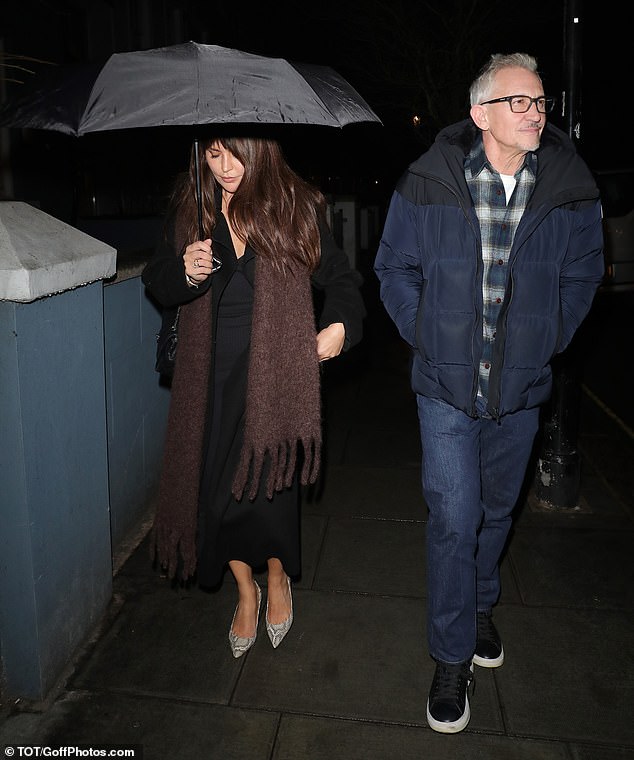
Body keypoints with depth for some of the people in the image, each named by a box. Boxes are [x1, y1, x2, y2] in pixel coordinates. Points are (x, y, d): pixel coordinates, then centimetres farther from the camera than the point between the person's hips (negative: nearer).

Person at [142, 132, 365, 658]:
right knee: (215, 488, 4)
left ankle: (278, 578, 30)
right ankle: (246, 590, 32)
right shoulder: (189, 211, 5)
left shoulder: (297, 209, -1)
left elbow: (340, 277, 8)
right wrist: (184, 271, -12)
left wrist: (341, 324, -11)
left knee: (265, 482, -5)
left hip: (275, 370, -2)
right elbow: (158, 283, 10)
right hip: (212, 373, 3)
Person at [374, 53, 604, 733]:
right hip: (448, 384, -2)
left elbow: (582, 273, 11)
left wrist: (548, 339, 4)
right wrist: (427, 337, -1)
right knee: (453, 518, -3)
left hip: (522, 388, 3)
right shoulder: (429, 184, -8)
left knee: (497, 509, 18)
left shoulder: (568, 189, -4)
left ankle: (480, 606, 45)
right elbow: (395, 268, 4)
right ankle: (453, 659, 16)